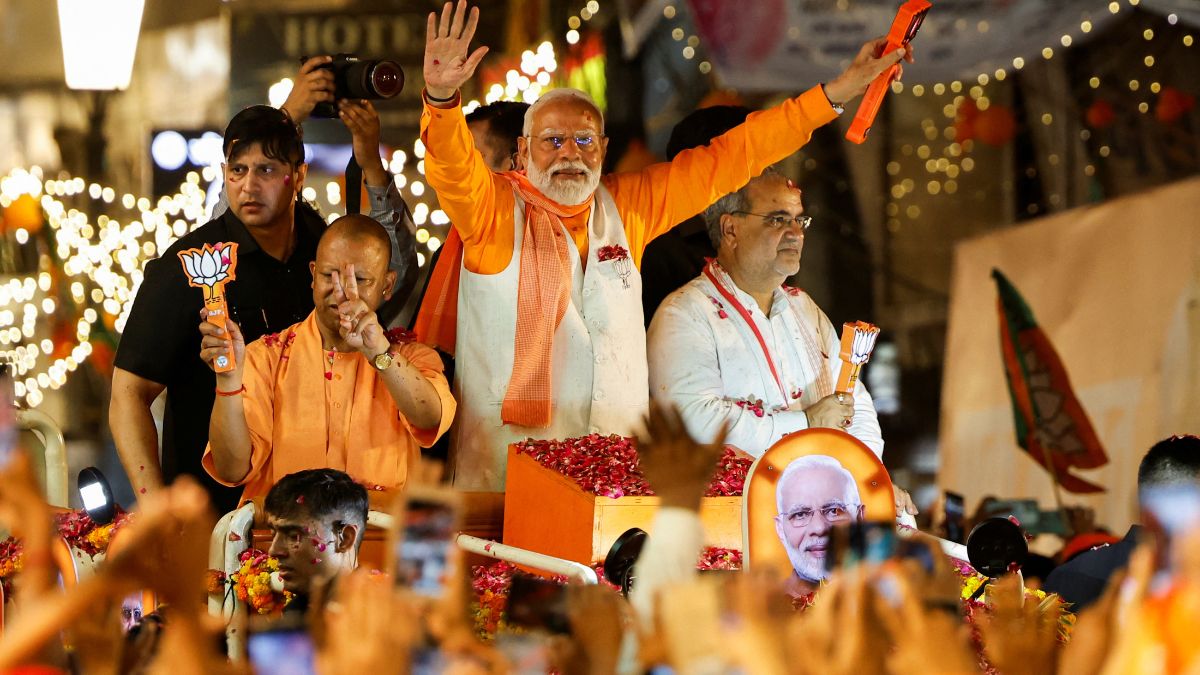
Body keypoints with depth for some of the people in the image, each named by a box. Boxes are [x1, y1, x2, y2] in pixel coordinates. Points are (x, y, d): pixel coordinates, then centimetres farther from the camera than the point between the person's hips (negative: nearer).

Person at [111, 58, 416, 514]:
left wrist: (371, 164, 6)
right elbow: (129, 396, -14)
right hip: (209, 507, -5)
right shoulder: (186, 266, -12)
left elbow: (397, 266, 23)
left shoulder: (313, 238, 5)